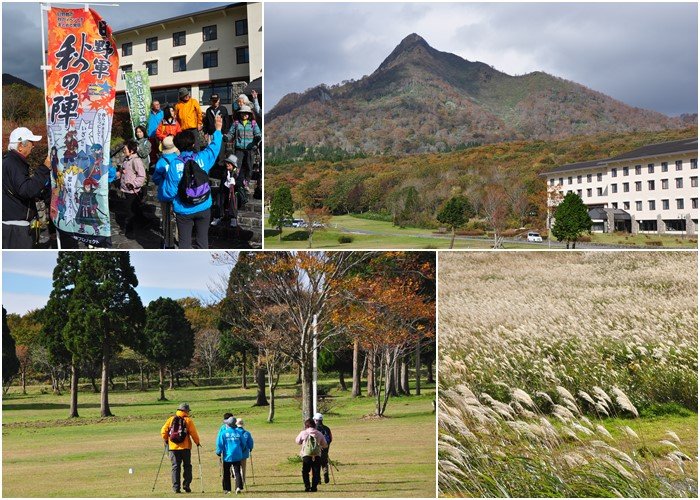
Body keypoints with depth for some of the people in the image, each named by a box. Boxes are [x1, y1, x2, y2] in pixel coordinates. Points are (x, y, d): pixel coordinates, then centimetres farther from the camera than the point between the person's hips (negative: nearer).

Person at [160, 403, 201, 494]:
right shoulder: (188, 420, -2)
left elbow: (163, 431, 2)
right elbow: (193, 433, -5)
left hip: (173, 447, 2)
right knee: (187, 466, 10)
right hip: (185, 447, -2)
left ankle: (176, 487, 1)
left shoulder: (171, 419, 6)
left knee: (175, 467, 5)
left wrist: (166, 440, 20)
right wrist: (197, 442, 10)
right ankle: (186, 485, 1)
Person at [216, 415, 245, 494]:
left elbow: (219, 443, -6)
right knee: (237, 472, 2)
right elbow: (243, 444, 11)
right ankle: (239, 487, -15)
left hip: (227, 456, -2)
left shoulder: (223, 432, -7)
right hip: (237, 456, 2)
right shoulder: (238, 432, 3)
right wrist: (240, 452, 26)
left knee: (226, 473, 10)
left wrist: (219, 452, 8)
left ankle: (227, 489, 14)